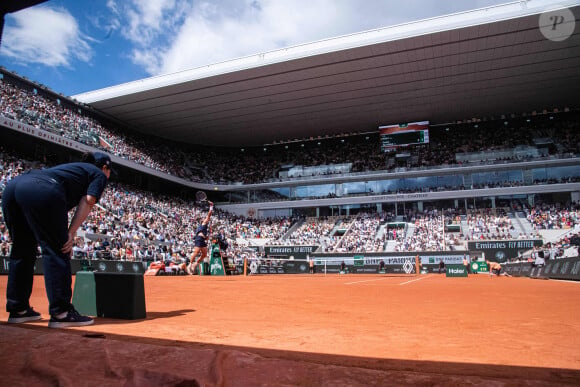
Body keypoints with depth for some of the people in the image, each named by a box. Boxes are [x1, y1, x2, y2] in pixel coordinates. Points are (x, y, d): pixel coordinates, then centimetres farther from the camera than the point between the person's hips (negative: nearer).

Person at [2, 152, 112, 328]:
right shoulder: (99, 174, 20)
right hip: (42, 192, -8)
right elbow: (87, 202, 2)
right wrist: (71, 234, -3)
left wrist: (64, 235, 19)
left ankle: (18, 310, 23)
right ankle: (61, 313, -5)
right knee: (56, 251, -4)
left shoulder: (72, 167, 39)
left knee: (22, 251, 16)